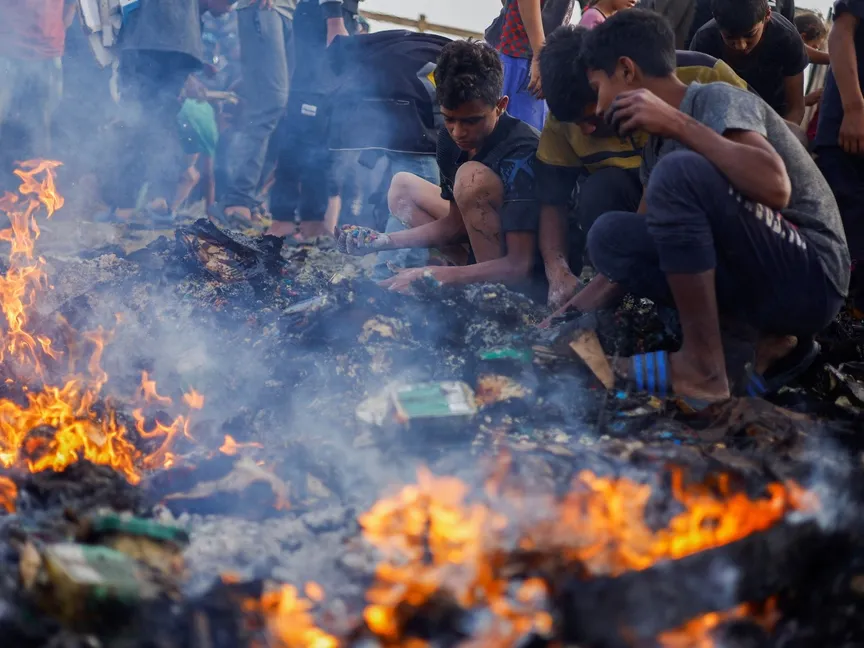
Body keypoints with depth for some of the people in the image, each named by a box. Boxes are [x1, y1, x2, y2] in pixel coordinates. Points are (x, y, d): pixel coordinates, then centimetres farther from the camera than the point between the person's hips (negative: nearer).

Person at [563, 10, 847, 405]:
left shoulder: (718, 101, -11)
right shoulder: (660, 144, 13)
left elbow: (775, 188, -31)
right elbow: (631, 252, 15)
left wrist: (678, 124, -27)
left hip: (810, 277, -8)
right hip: (754, 282, 8)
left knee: (680, 171, -25)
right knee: (611, 236, 0)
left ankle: (703, 368, -18)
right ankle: (765, 341, 0)